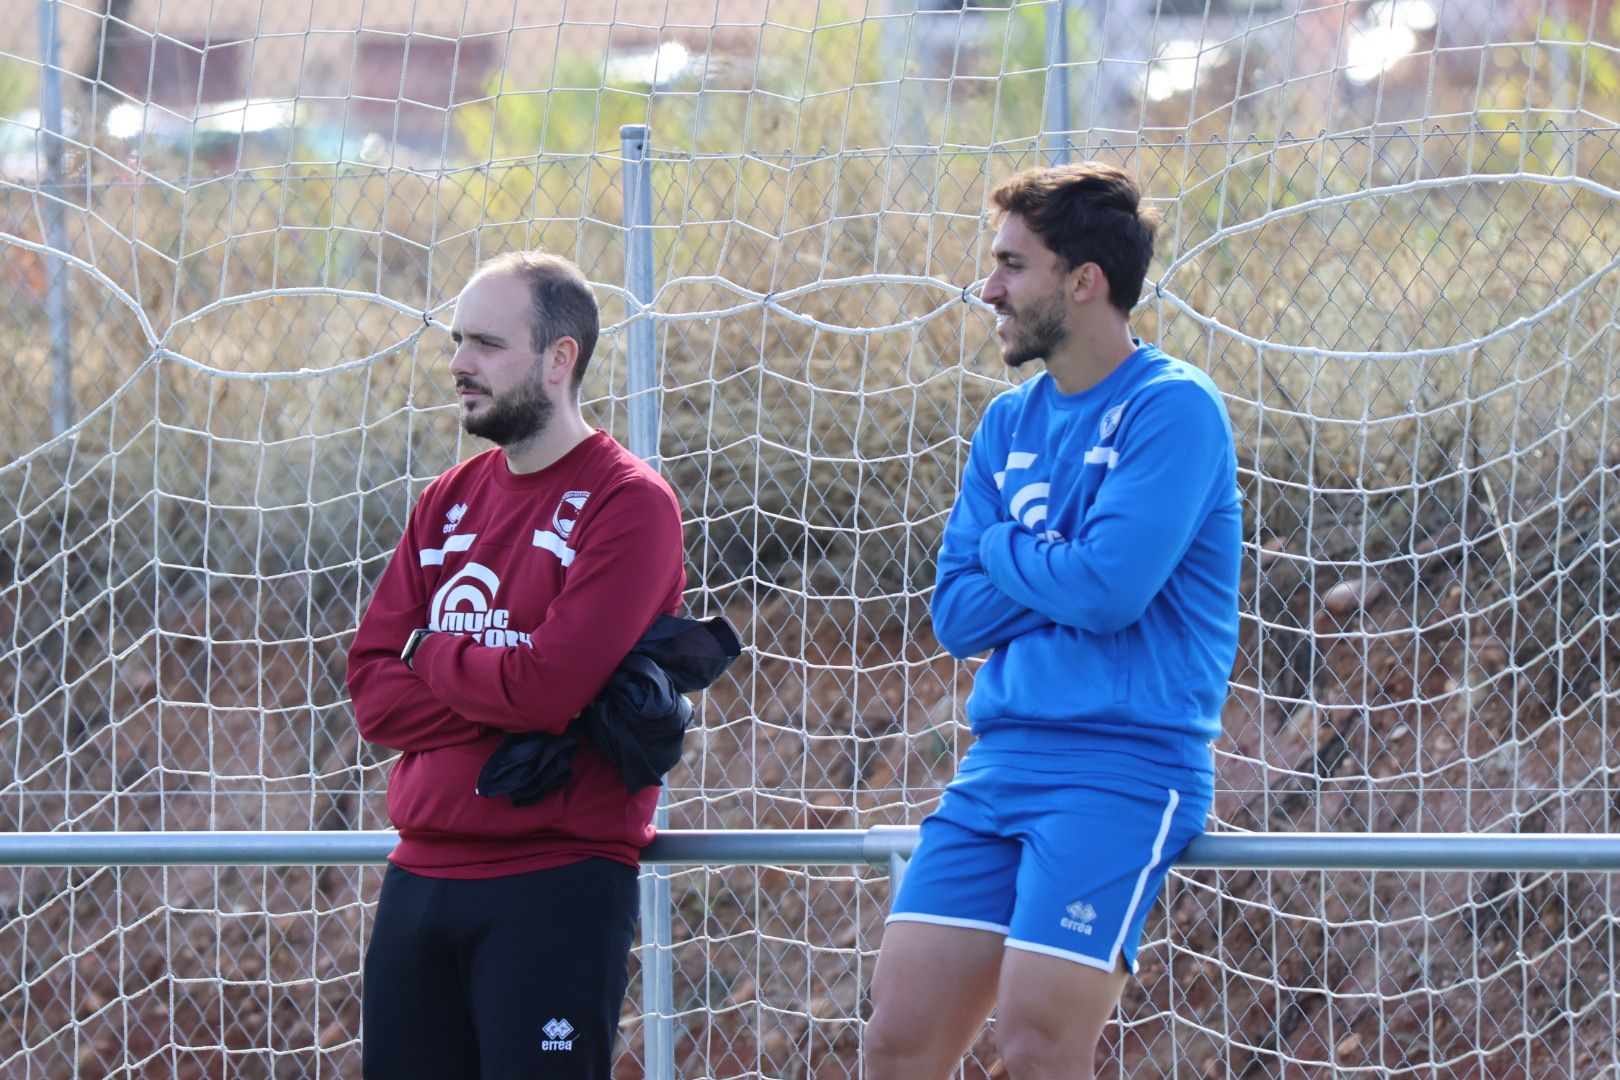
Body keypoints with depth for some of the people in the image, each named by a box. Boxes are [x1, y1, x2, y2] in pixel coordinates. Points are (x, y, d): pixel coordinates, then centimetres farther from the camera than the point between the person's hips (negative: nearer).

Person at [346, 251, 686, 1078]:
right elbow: (372, 693, 5)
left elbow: (548, 683, -19)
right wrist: (499, 698, -11)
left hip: (558, 885, -7)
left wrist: (428, 654, -2)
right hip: (422, 878, 7)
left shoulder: (628, 505, -6)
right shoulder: (448, 502, 14)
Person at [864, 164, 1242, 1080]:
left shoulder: (1173, 410, -7)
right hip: (1003, 761, 7)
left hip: (1123, 764, -7)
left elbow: (1108, 588, -19)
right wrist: (1058, 570, -6)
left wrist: (1004, 550, 0)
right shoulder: (1011, 424, 16)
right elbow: (958, 615, 10)